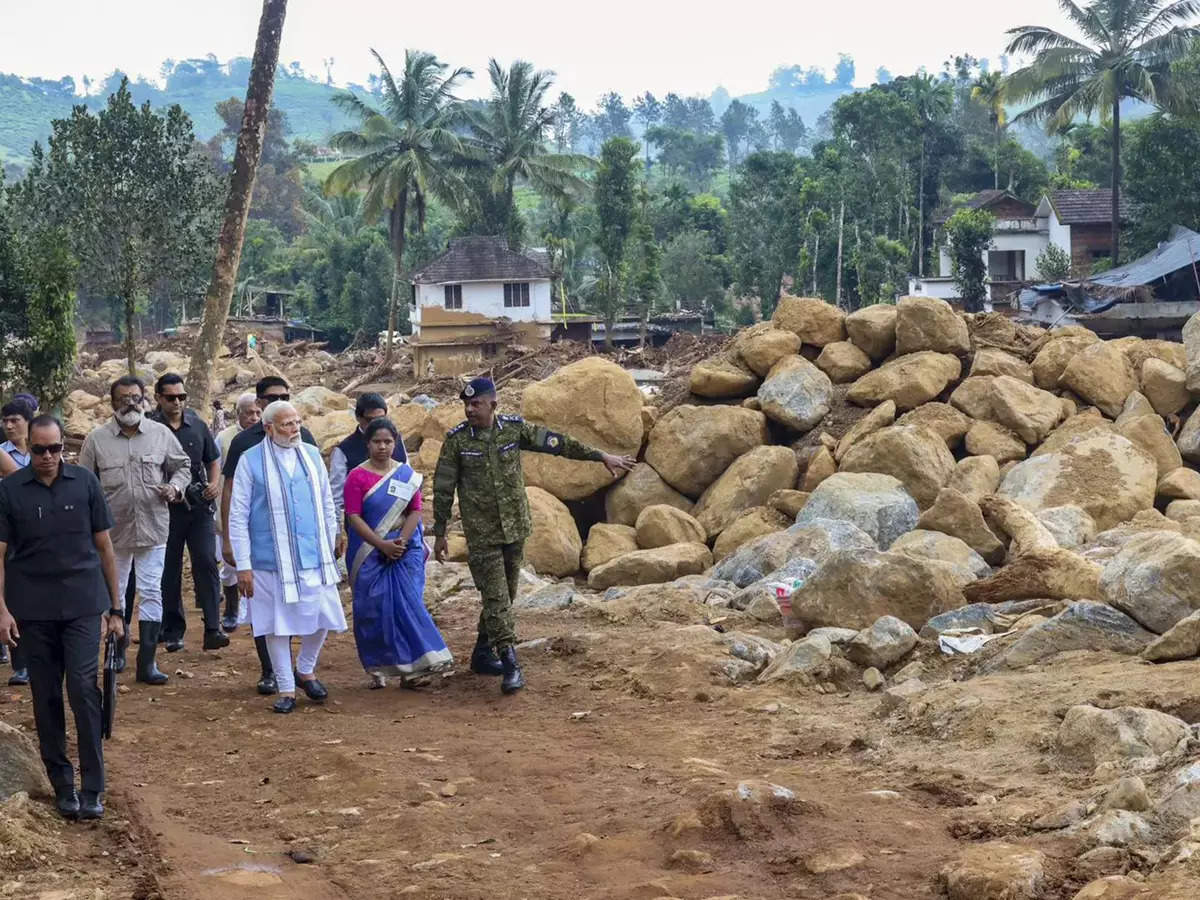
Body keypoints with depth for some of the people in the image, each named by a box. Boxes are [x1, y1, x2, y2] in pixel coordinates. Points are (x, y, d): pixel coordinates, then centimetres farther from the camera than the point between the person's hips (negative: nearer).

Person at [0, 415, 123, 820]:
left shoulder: (85, 482, 1)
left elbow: (104, 547, 6)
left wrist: (115, 608, 5)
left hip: (83, 607, -1)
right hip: (33, 611, 1)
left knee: (84, 690, -9)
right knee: (46, 699, 6)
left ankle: (93, 789, -4)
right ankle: (62, 786, 16)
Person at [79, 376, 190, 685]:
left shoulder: (161, 433, 1)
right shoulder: (96, 439, -1)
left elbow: (182, 466, 11)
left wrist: (175, 486, -9)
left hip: (153, 528, 0)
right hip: (113, 529, 0)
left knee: (151, 593, 0)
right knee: (113, 593, 12)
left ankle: (146, 662, 4)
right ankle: (117, 647, 30)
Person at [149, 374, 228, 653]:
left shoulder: (197, 425, 10)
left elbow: (212, 460, 21)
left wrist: (214, 482, 2)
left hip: (199, 506, 3)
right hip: (166, 508, -3)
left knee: (206, 563, -8)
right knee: (169, 571, 5)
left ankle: (212, 630, -10)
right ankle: (173, 632, 16)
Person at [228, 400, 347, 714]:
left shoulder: (312, 455, 7)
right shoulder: (250, 461, -5)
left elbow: (327, 505, 16)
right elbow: (238, 517, -5)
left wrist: (330, 546, 13)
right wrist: (243, 566, -8)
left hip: (315, 558, 3)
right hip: (271, 561, -3)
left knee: (322, 618, 5)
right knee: (278, 624, 4)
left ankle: (306, 670, 30)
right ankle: (286, 690, 16)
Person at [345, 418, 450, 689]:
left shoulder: (406, 474, 6)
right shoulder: (357, 476, -3)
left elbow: (415, 511, 2)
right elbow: (354, 517, -9)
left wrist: (402, 542, -13)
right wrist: (382, 545, -17)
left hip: (405, 551, 2)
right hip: (369, 552, -2)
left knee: (407, 604, -6)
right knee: (374, 609, 1)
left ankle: (411, 667, -4)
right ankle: (377, 669, 12)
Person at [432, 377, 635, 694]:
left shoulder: (514, 428, -2)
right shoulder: (457, 439, -7)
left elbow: (557, 443, 2)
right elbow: (443, 488, -1)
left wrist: (601, 456, 2)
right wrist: (440, 533, 2)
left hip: (515, 528, 4)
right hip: (481, 534, -4)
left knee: (505, 595, 12)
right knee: (495, 598, -9)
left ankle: (483, 654, 27)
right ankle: (510, 665, -11)